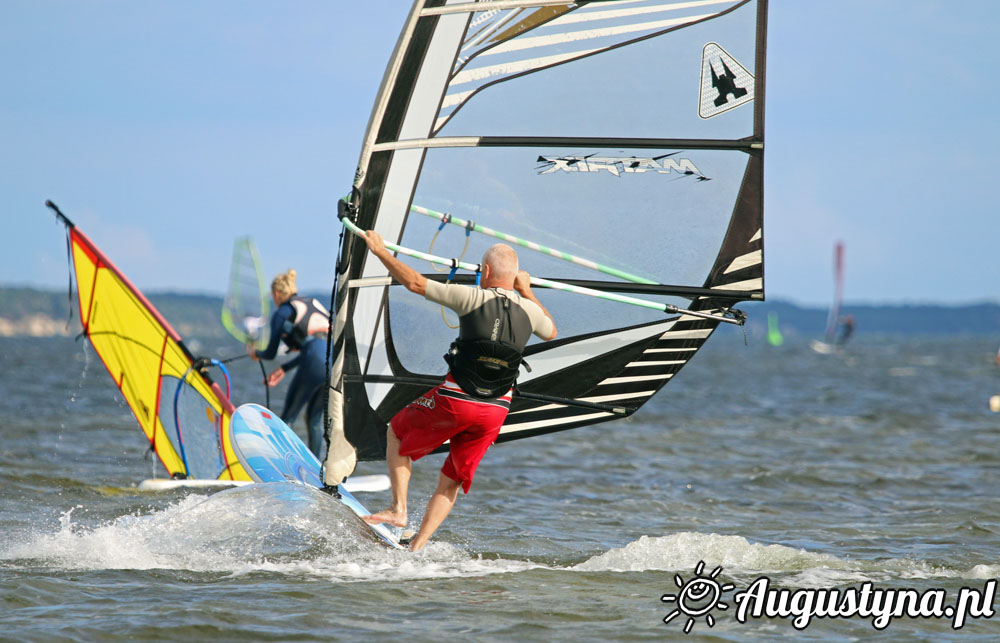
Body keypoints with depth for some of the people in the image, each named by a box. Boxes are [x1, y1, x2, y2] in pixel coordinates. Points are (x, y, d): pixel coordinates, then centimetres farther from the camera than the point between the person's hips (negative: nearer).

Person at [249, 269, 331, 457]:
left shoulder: (282, 313, 9)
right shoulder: (313, 303, 28)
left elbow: (271, 353, 15)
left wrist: (255, 353, 38)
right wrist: (284, 368, 37)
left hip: (316, 364, -6)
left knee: (288, 417, 8)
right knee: (315, 418, 20)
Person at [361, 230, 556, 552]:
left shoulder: (473, 298, -11)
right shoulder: (529, 310, 1)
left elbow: (415, 283, -7)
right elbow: (551, 332, 26)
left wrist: (381, 251, 5)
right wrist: (527, 290, 32)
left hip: (454, 402, -4)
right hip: (495, 412, 4)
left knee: (396, 431, 22)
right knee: (452, 480, 17)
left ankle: (399, 508, 12)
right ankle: (417, 547, 9)